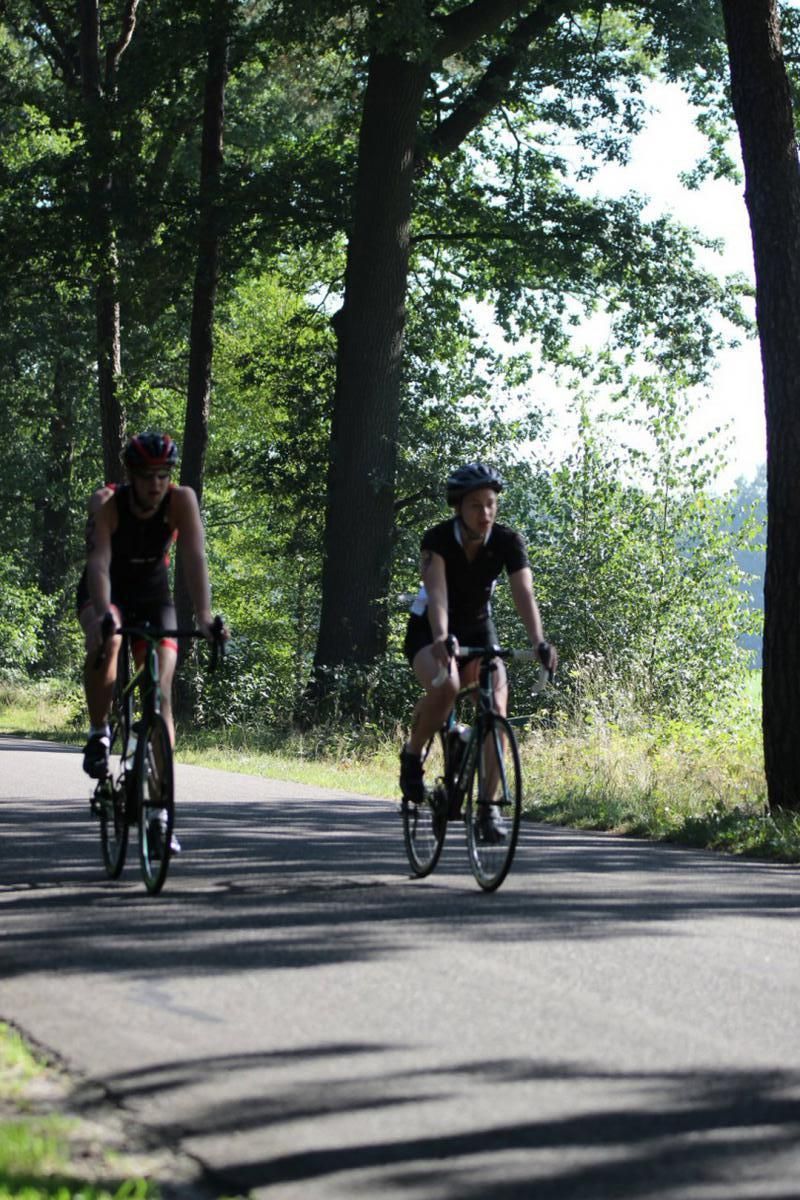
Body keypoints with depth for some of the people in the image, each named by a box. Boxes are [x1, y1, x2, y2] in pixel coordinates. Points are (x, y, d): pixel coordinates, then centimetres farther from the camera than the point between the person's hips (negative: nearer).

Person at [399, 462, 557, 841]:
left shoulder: (507, 541, -18)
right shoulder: (438, 539, -25)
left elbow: (524, 594, -29)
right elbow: (437, 592, -39)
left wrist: (539, 642, -46)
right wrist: (441, 639, -57)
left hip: (478, 629, 3)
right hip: (429, 631, -3)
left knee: (496, 706, -18)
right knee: (446, 686, -35)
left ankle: (490, 806, -8)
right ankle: (412, 754, -8)